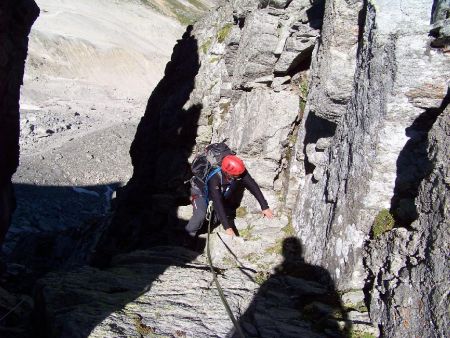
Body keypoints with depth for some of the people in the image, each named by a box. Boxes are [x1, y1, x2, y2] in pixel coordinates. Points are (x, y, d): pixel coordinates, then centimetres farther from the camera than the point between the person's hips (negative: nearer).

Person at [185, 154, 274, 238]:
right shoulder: (214, 179, -44)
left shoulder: (239, 171, -32)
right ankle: (188, 235, -3)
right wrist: (227, 227, -50)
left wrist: (265, 207, -31)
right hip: (201, 189, -6)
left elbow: (253, 186, -28)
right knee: (201, 215, -28)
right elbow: (218, 203, -47)